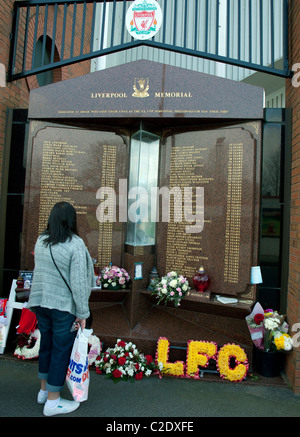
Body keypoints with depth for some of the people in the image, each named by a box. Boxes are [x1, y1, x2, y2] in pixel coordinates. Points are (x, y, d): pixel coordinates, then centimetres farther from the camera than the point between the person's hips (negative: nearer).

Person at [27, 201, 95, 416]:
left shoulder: (41, 241, 1)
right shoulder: (75, 244, -20)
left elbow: (40, 271, 9)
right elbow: (78, 282, -20)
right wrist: (82, 312, -12)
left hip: (40, 302, 7)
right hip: (64, 306, -7)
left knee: (46, 345, 22)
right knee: (62, 351, 9)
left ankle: (44, 390, 40)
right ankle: (53, 401, 23)